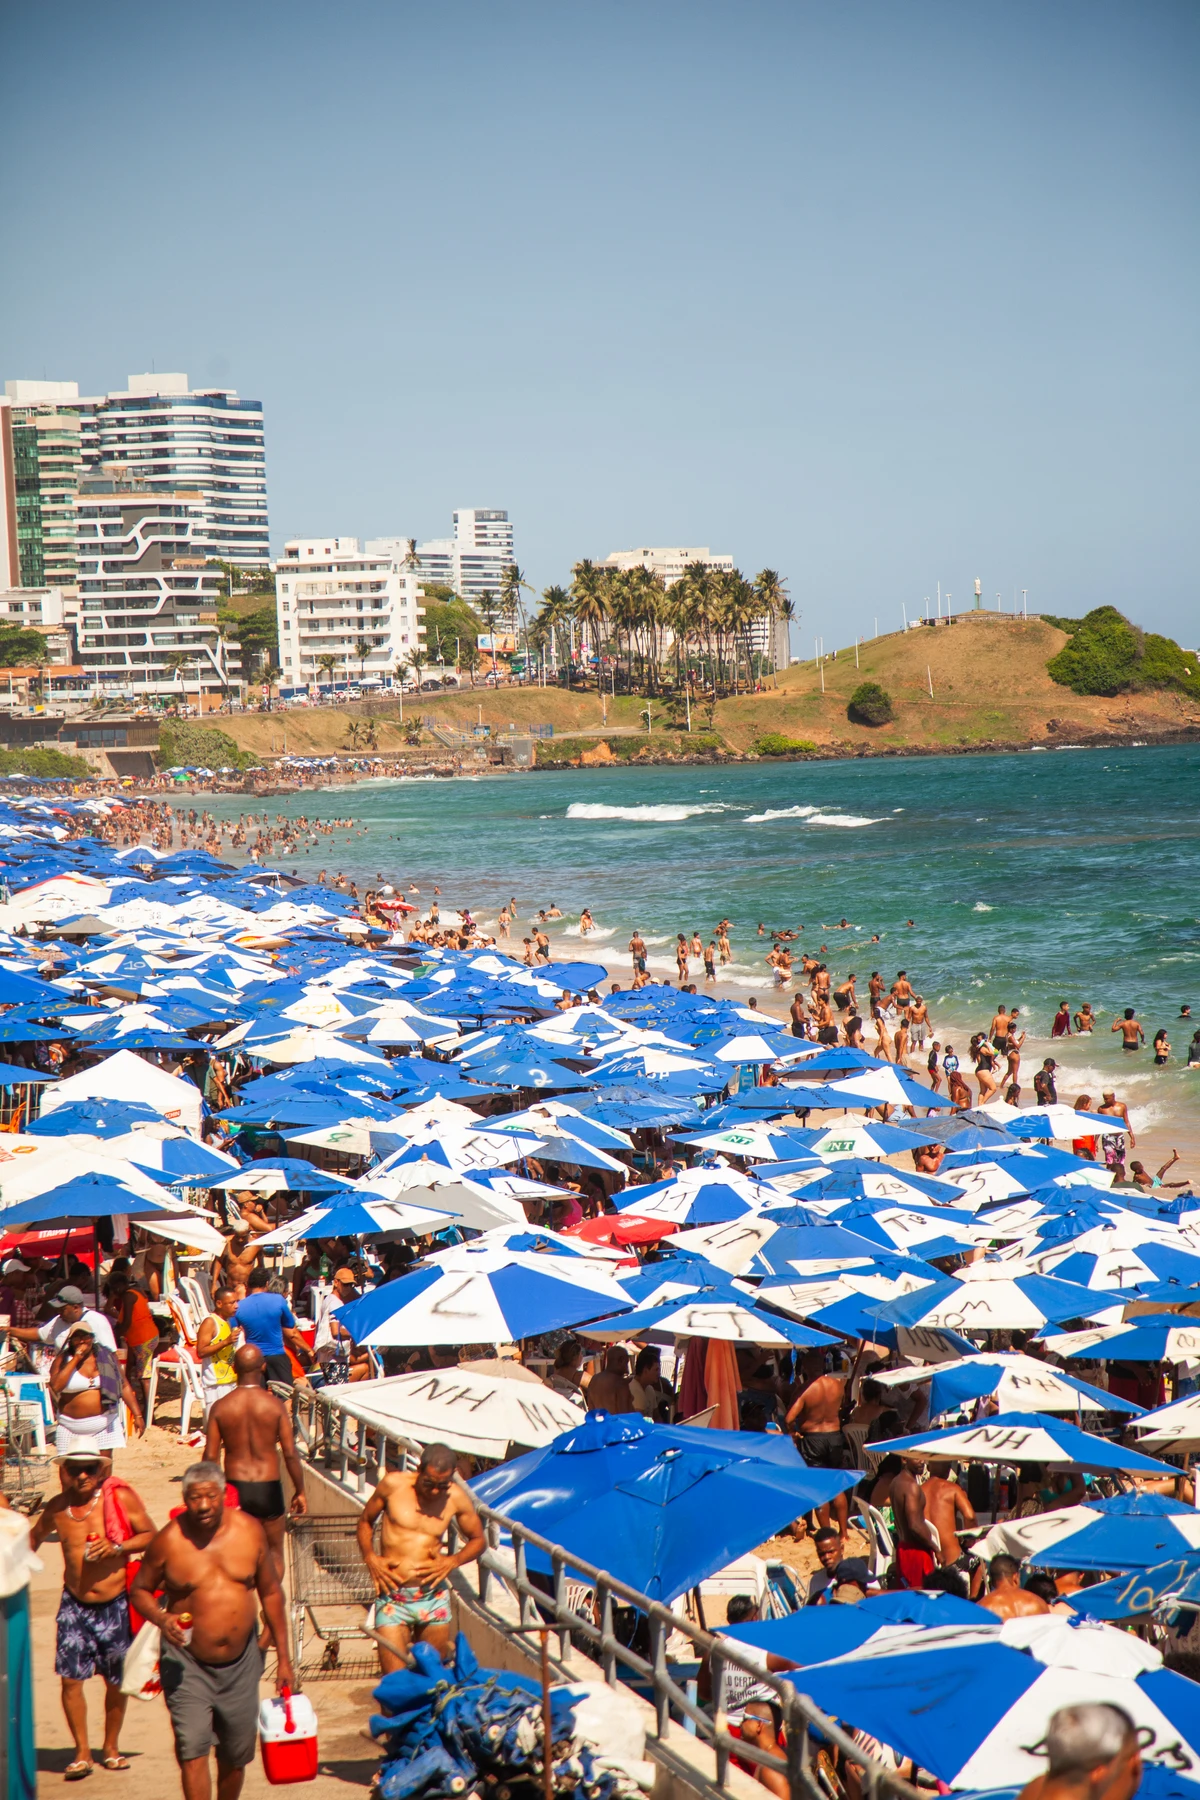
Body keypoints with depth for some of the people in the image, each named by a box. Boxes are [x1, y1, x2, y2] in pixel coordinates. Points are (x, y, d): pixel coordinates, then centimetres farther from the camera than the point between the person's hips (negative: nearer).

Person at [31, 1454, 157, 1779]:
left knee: (116, 1680, 8)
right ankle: (82, 1752, 9)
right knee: (70, 1679, -5)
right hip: (75, 1605, 2)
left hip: (116, 1605, -2)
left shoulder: (120, 1498, -10)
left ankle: (111, 1747, 28)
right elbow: (36, 1535, 21)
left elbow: (151, 1535, -4)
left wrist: (117, 1548, -18)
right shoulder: (57, 1508, 0)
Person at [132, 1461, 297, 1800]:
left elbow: (270, 1592, 6)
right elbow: (140, 1590, 1)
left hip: (240, 1665, 3)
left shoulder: (249, 1530, -3)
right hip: (187, 1665, -3)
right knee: (192, 1752, -14)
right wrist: (161, 1618, -20)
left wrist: (283, 1658, 7)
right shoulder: (169, 1540, -11)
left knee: (235, 1755, 13)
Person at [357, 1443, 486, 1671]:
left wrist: (453, 1561, -5)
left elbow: (477, 1539, 13)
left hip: (433, 1599, 2)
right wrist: (370, 1558, -4)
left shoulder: (457, 1498, -1)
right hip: (392, 1599, -2)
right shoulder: (394, 1485, -5)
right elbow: (365, 1520, 11)